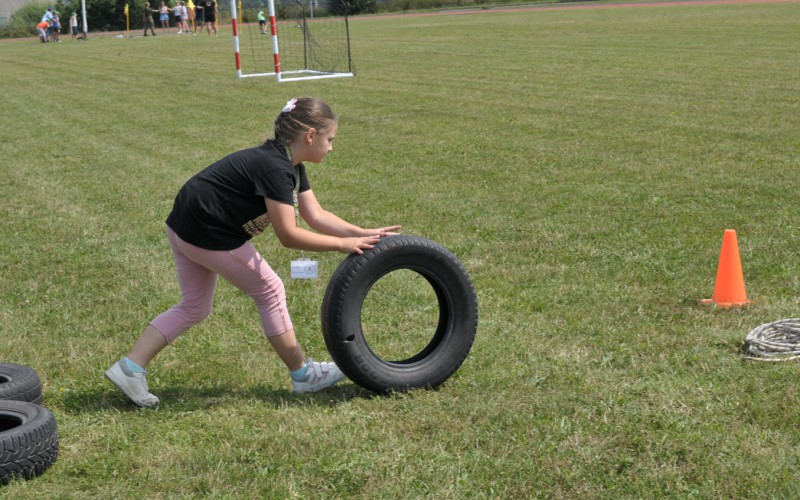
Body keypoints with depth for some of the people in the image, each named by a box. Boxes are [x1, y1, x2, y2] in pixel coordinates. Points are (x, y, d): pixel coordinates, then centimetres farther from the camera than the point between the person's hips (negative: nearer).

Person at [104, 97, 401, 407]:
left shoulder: (291, 166, 7)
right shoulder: (274, 167, -23)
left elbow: (316, 215, 8)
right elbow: (288, 235, -23)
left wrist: (363, 234, 1)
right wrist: (342, 244, -18)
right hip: (208, 235, -10)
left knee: (194, 307, 17)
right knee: (269, 292, 3)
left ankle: (130, 368, 13)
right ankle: (303, 375, 16)